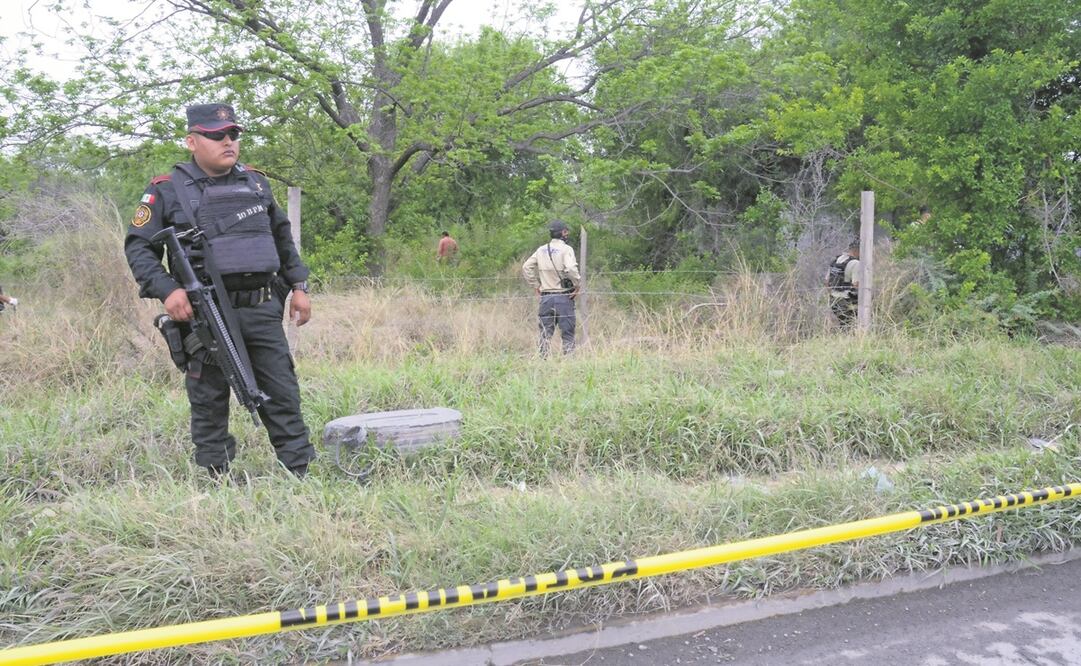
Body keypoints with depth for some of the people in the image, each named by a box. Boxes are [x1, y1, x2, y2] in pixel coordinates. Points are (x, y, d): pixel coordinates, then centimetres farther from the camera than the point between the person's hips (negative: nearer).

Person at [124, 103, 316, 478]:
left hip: (262, 309, 4)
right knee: (209, 400, 3)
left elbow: (282, 237, 23)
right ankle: (216, 480, 14)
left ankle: (299, 472, 13)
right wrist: (166, 290, -14)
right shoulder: (168, 191, 1)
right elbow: (138, 247, 1)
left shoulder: (256, 184, 15)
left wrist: (298, 285, 15)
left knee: (282, 393, 5)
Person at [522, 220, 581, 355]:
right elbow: (570, 268, -24)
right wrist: (577, 284, -10)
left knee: (545, 333, 10)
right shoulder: (566, 249, -9)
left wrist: (535, 285, 13)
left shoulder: (541, 250, 8)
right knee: (567, 333, 2)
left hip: (546, 297, 5)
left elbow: (526, 267, 9)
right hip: (564, 297, -5)